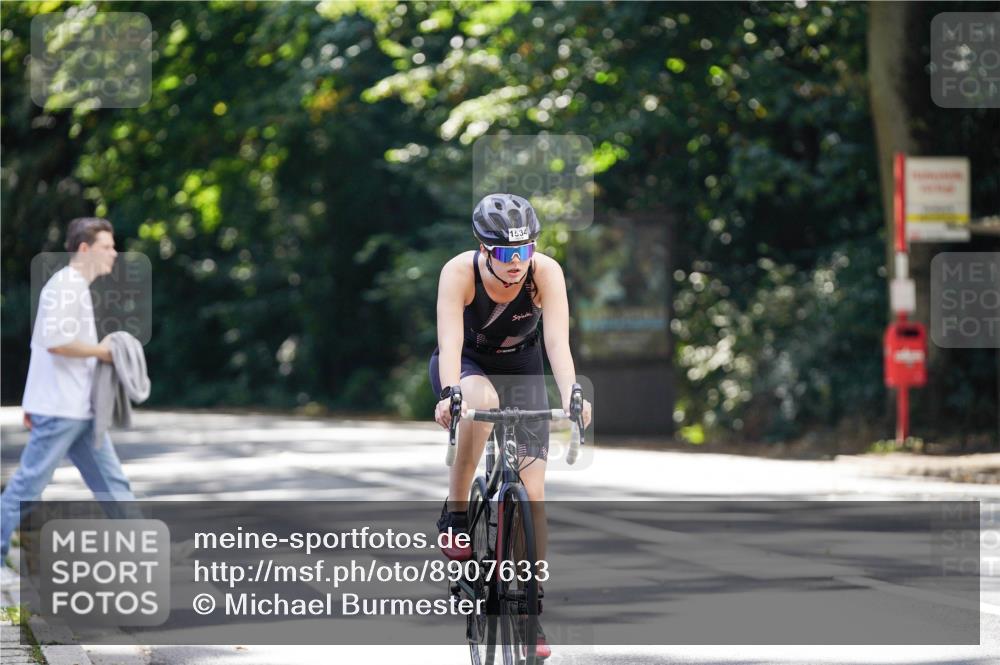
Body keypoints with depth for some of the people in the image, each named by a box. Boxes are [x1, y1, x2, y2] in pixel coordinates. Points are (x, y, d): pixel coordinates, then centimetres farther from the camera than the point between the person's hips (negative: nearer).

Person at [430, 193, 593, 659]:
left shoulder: (547, 272, -26)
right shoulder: (459, 272, -29)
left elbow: (558, 340, -34)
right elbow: (450, 341, -38)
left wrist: (571, 393, -51)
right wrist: (450, 394, -56)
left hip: (521, 368, 2)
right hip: (465, 365, -2)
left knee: (532, 487, -10)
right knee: (482, 401, -39)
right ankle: (454, 514, -21)